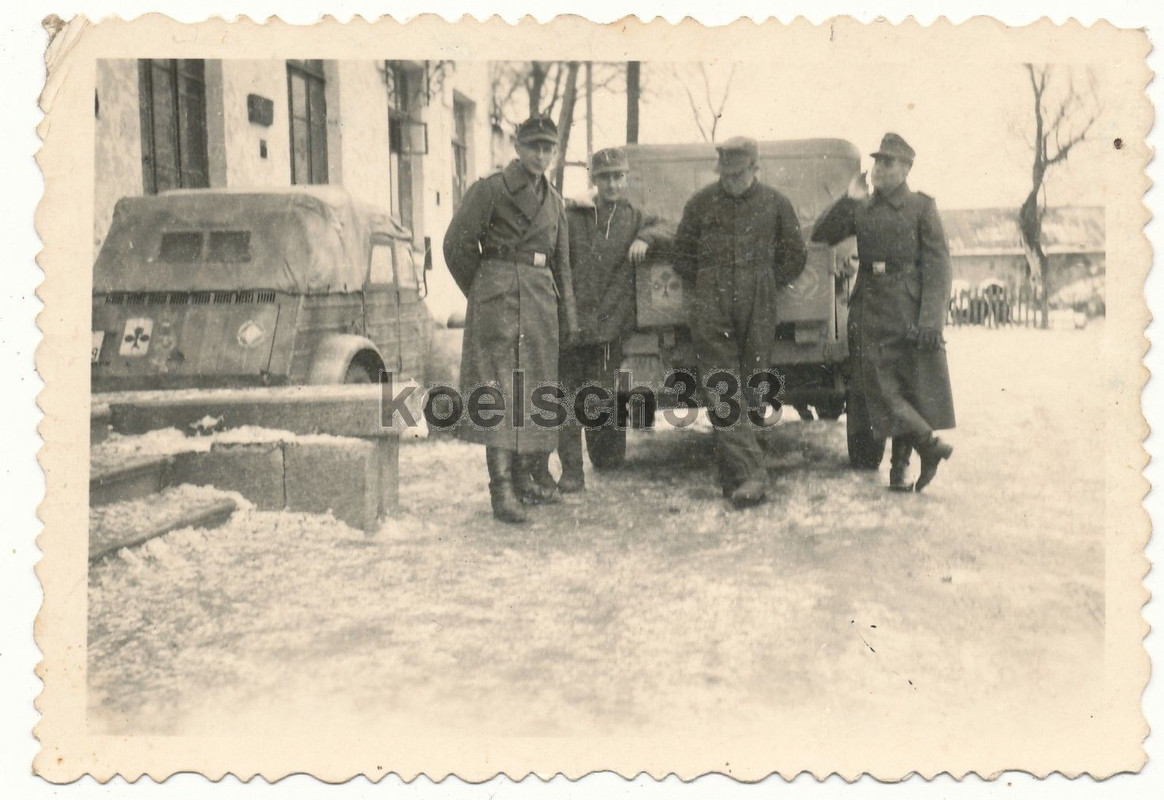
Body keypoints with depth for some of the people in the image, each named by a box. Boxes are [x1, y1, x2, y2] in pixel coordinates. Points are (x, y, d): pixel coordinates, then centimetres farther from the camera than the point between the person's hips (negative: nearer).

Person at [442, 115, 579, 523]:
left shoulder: (554, 200, 17)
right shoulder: (490, 189, -1)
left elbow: (561, 263, 20)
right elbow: (457, 245, -1)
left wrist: (569, 320, 15)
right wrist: (480, 292, 7)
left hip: (542, 300, 6)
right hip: (499, 297, -6)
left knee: (537, 390, 7)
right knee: (500, 390, -11)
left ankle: (525, 475, 21)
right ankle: (502, 490, -13)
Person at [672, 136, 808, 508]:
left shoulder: (775, 203, 7)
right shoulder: (701, 203, 6)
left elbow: (795, 256, 16)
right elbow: (682, 255, 15)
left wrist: (765, 285, 11)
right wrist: (709, 285, 10)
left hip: (758, 313, 1)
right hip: (711, 313, 0)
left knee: (751, 388, 4)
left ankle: (731, 475, 18)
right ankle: (749, 474, -12)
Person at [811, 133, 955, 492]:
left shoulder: (922, 207, 1)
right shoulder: (861, 209, 12)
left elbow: (938, 266, -4)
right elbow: (820, 236, 6)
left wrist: (930, 321, -14)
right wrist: (848, 201, -4)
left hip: (908, 311, -3)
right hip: (870, 310, 3)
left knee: (911, 385, 2)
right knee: (878, 384, -4)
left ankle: (900, 464, 11)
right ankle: (929, 444, 7)